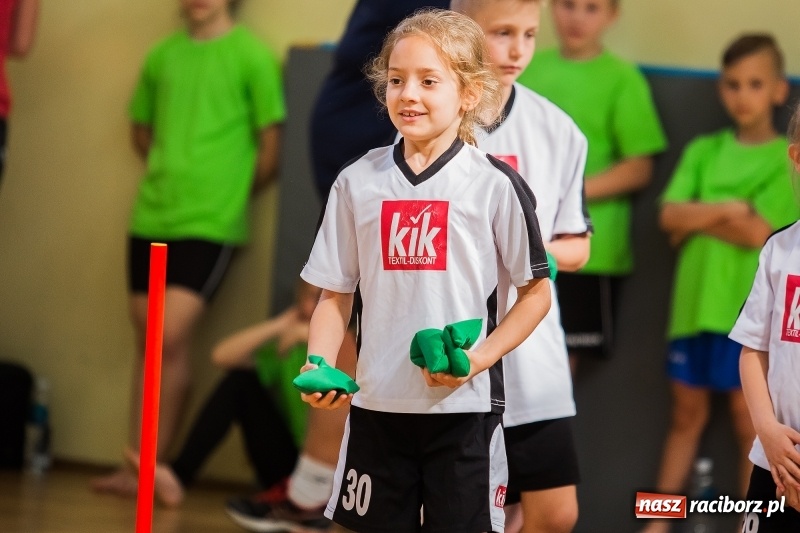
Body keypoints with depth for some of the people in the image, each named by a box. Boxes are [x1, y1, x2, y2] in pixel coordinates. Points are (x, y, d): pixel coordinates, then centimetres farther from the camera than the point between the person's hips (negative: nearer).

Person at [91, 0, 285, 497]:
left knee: (172, 338, -12)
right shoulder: (162, 55, 10)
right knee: (149, 342, 8)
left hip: (210, 223, -5)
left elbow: (271, 146, -2)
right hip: (151, 218, 5)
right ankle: (136, 464, 12)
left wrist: (229, 193, 4)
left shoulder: (252, 56, -4)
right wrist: (171, 177, 13)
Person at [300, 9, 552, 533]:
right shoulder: (357, 181, 5)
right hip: (376, 406, 3)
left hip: (464, 408, -3)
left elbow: (536, 292, 1)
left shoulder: (495, 184, -4)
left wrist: (481, 357, -12)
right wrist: (320, 366, -8)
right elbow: (336, 294, 9)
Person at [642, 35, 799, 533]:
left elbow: (758, 232, -13)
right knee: (687, 414, 13)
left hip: (751, 310, -4)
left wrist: (697, 219, -5)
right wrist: (726, 210, -13)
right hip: (695, 302, 4)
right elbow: (670, 215, -2)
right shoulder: (702, 151, 10)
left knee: (749, 418, 0)